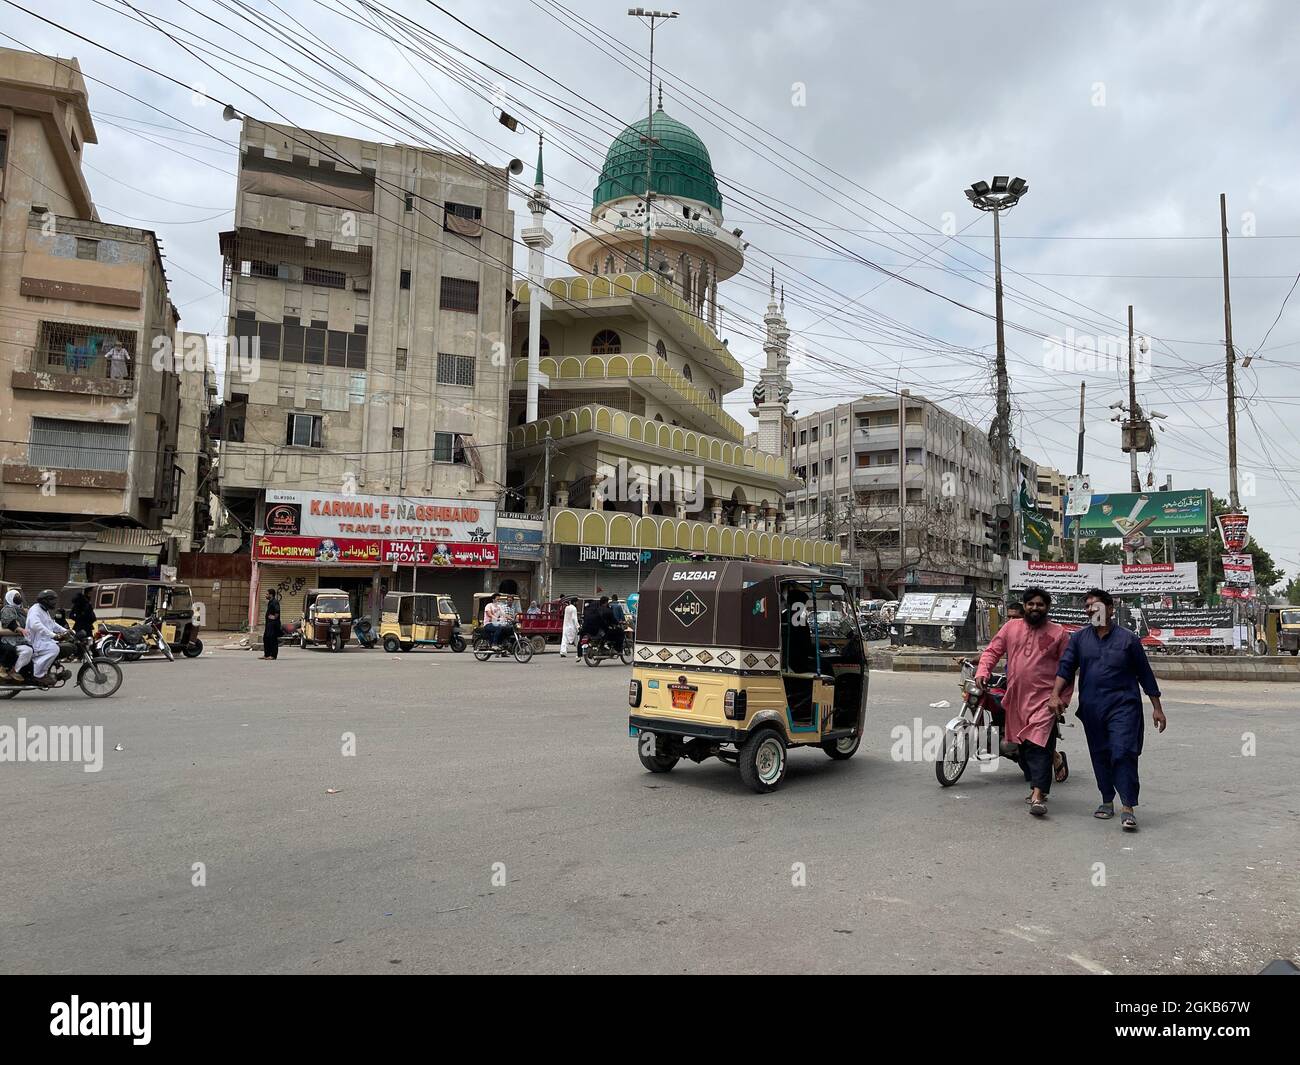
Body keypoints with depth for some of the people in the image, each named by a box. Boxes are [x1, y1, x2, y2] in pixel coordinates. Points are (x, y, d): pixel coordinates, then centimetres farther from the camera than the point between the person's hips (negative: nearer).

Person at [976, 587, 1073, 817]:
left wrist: (1062, 697, -6)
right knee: (1023, 746, 12)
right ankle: (1036, 786, 28)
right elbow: (992, 651, 9)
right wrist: (982, 672, -9)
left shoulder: (1059, 633, 2)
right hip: (1015, 699, 4)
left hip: (1044, 699, -4)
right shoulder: (1010, 628, 9)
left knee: (1039, 745, -14)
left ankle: (1038, 795, -17)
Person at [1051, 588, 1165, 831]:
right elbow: (1065, 667, 2)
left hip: (1123, 706, -3)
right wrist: (1055, 694, -13)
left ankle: (1128, 809, -11)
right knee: (1100, 755, 10)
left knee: (1123, 753, -13)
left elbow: (1145, 674, 7)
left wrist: (1157, 708, 8)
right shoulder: (1079, 638, 9)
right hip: (1092, 708, 3)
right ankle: (1107, 801, 25)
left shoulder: (1128, 639, 3)